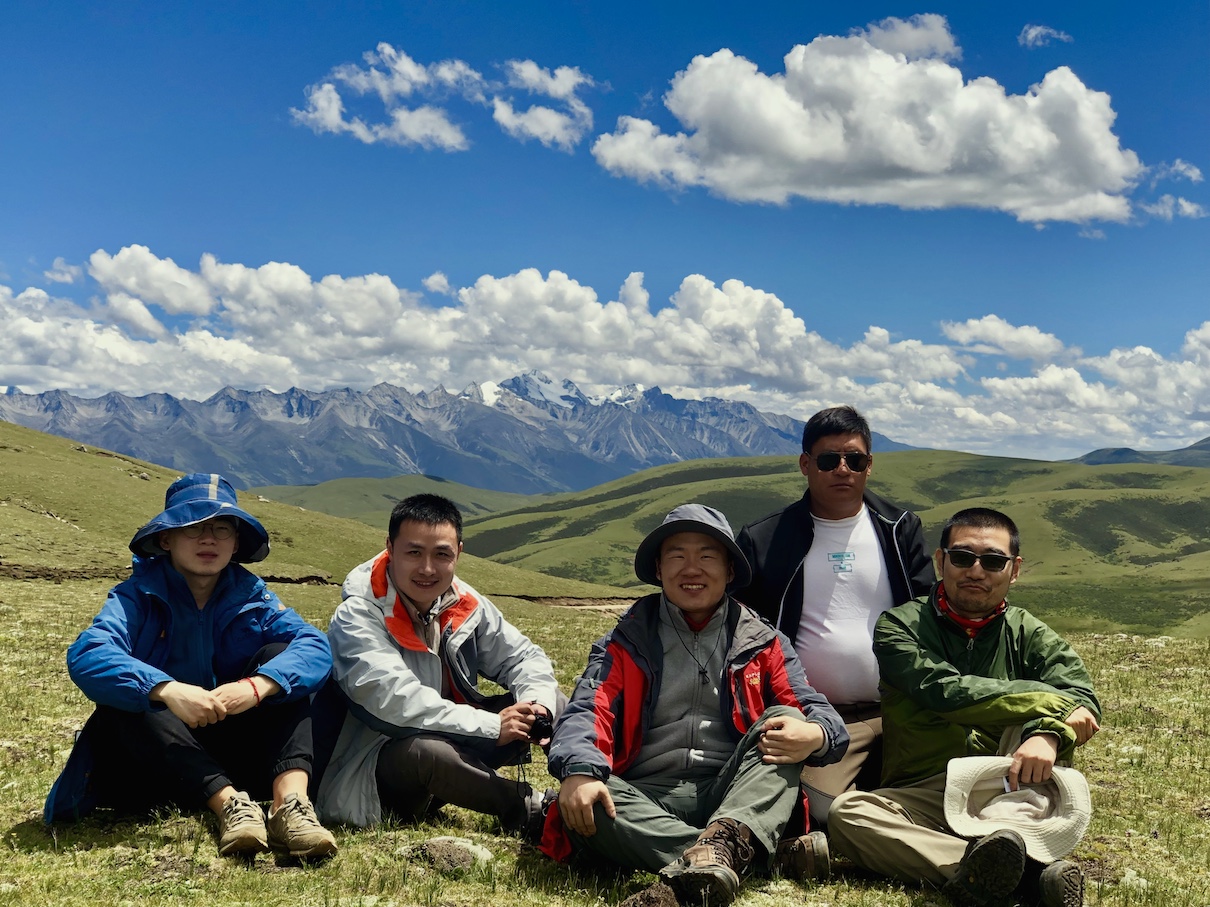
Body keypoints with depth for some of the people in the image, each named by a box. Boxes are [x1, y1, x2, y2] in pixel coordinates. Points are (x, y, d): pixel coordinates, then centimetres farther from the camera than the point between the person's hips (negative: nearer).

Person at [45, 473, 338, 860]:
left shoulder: (252, 596, 0)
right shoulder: (139, 596, -8)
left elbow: (315, 646, -17)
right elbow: (86, 656, -28)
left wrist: (257, 686, -38)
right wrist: (168, 690, -45)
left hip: (232, 758, 2)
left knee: (279, 654, -17)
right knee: (129, 701, -31)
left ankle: (291, 801, -36)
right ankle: (230, 805, -39)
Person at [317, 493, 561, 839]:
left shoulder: (465, 604, 0)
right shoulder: (356, 619, -19)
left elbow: (523, 656, 7)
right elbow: (396, 701, -31)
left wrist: (538, 704, -17)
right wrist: (491, 726, -31)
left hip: (455, 746, 7)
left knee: (553, 702, -4)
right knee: (425, 751, -40)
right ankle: (531, 810, -23)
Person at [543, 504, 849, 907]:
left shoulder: (762, 644, 14)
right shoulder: (628, 641, 12)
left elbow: (819, 714, 5)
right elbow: (588, 710, -4)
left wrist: (814, 734, -23)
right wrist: (579, 771, -27)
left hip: (734, 796, 1)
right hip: (647, 797, -1)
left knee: (786, 718, -20)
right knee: (583, 805, -31)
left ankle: (727, 838, -46)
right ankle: (773, 855, -36)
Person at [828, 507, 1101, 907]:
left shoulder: (1028, 634, 10)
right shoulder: (900, 626, 5)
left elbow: (1082, 695, -10)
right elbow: (944, 691, -14)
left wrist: (1048, 733, -33)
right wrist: (1052, 700, -15)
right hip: (922, 797, -1)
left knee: (1037, 719, -24)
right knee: (847, 812, -30)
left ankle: (983, 872, -43)